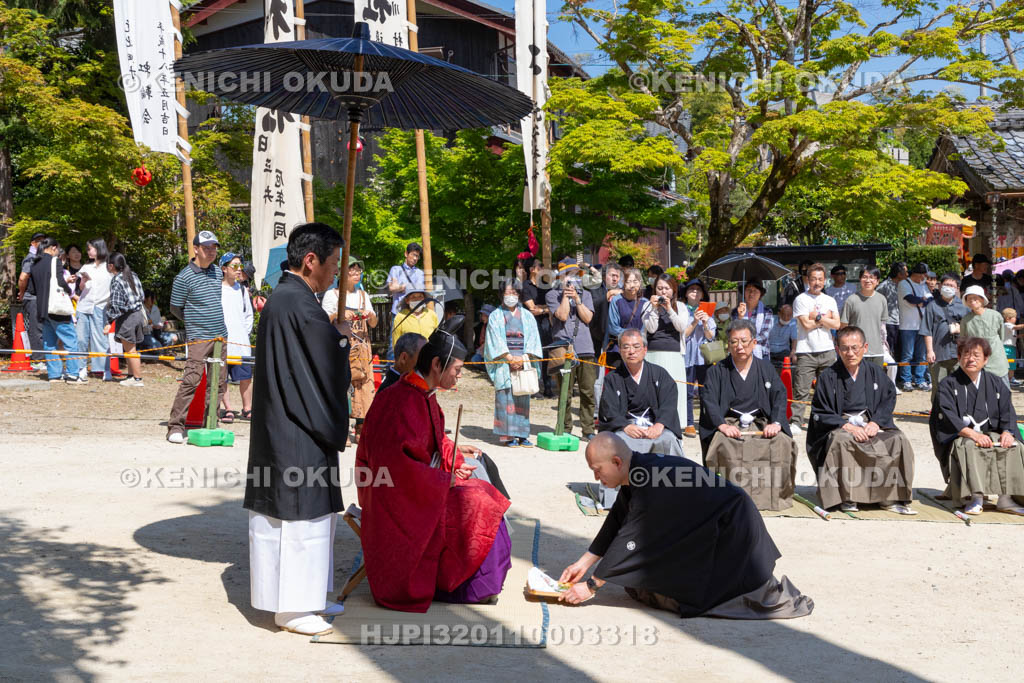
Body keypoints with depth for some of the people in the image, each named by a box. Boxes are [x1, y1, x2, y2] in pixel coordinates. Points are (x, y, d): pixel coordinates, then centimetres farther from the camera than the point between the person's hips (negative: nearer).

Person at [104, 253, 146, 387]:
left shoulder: (117, 281, -14)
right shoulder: (133, 276, 8)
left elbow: (116, 305, -17)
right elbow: (141, 295, 11)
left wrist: (109, 321, -11)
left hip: (126, 317, -8)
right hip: (138, 314, 8)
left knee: (130, 349, -1)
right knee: (130, 349, 16)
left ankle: (137, 378, 1)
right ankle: (132, 374, 21)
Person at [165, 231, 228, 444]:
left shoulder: (218, 272, 12)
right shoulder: (184, 277, -7)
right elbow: (175, 309, 1)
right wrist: (194, 322, 7)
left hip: (220, 336, 7)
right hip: (198, 338, -6)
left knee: (219, 383, 6)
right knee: (191, 381, -14)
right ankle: (175, 426, -8)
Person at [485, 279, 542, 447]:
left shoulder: (527, 316, 14)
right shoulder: (496, 316, 8)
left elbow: (532, 339, 6)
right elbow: (496, 340, -2)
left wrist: (525, 358, -9)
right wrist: (510, 358, -12)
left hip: (524, 362, 2)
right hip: (504, 362, -2)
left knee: (523, 399, 0)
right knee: (505, 398, -7)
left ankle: (522, 434, 2)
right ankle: (508, 435, -5)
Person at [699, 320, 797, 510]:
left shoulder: (766, 369, 14)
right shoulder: (717, 371, 8)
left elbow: (779, 396, 4)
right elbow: (708, 400, -5)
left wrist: (776, 423, -16)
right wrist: (722, 425, -23)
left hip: (761, 423, 2)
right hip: (728, 424, -1)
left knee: (782, 443, -27)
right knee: (724, 444, -34)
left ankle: (775, 493, -14)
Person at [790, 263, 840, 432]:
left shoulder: (830, 301, 13)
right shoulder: (801, 300, 0)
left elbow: (836, 324, 2)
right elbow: (806, 324, -11)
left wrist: (817, 317, -7)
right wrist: (825, 318, -1)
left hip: (827, 351, 4)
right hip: (806, 352, -4)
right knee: (801, 390, -7)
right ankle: (795, 422, -4)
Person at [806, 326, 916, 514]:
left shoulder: (875, 372, 10)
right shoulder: (828, 377, -1)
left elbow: (889, 398, 9)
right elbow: (820, 413, -3)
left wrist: (875, 422, -9)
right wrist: (847, 426, -17)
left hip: (871, 424, 3)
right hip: (839, 427, -3)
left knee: (899, 440, -24)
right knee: (841, 441, -37)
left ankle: (891, 497, -15)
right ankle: (846, 498, -25)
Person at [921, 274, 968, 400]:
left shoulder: (963, 306, 11)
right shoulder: (933, 305, 6)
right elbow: (927, 331, 3)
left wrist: (961, 329, -5)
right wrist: (929, 350, -3)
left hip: (958, 352, 1)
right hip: (938, 353, -1)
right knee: (938, 386, 2)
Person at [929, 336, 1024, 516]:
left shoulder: (995, 383, 14)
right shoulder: (948, 385, 1)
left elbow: (1008, 413, 6)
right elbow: (947, 417, -13)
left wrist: (1007, 432, -16)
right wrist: (972, 434, -27)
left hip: (991, 433, 4)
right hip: (959, 436, -4)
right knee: (969, 448, -36)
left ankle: (1006, 498, -23)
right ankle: (975, 498, -38)